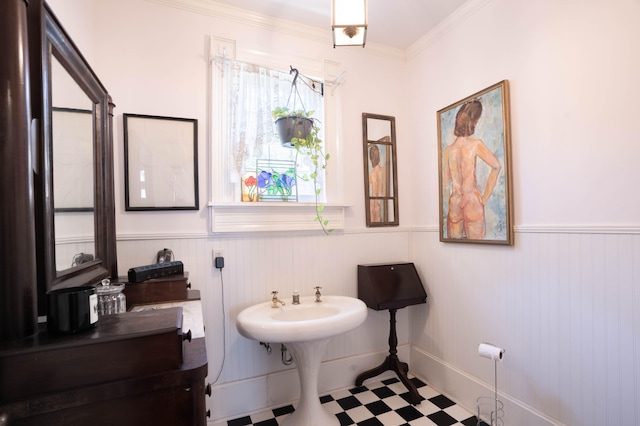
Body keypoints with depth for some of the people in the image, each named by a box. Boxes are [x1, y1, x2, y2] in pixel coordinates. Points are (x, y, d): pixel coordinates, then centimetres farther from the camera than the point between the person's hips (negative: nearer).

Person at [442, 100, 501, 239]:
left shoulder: (448, 149, 6)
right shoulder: (475, 144, -2)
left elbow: (446, 184, 9)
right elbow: (496, 167, -14)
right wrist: (485, 198, -7)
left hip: (454, 204, 3)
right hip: (472, 201, -3)